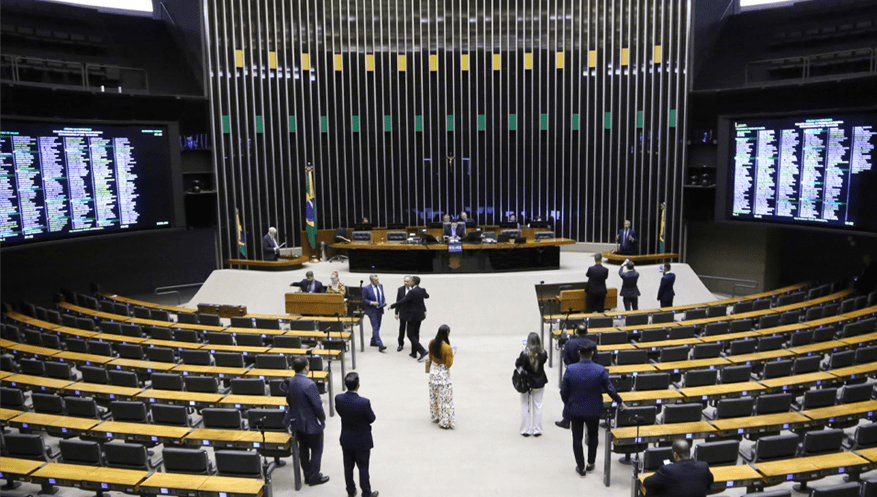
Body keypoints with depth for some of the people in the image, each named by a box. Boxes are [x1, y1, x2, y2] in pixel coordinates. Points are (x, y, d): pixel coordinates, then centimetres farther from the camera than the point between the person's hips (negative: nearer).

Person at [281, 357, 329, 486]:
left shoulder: (290, 382, -4)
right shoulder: (309, 384, -28)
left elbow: (289, 401, 8)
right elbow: (317, 405, -23)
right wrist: (322, 419, -7)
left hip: (297, 422, 7)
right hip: (312, 424, -7)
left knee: (303, 450, 18)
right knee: (316, 450, 10)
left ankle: (307, 475, 30)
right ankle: (314, 477, 19)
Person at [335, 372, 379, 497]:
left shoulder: (338, 399, -18)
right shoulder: (364, 402, -31)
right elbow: (372, 419, -15)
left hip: (346, 439, 4)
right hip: (362, 441, -4)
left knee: (348, 467, 20)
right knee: (363, 468, 13)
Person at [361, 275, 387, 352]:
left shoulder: (380, 286, 6)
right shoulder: (366, 288, -12)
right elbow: (363, 299, -9)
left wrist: (384, 301, -2)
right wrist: (371, 303, -23)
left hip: (379, 310, 6)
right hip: (372, 310, -6)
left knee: (377, 327, 14)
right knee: (375, 327, -10)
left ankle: (373, 342, 29)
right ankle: (380, 345, -15)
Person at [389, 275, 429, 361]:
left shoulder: (412, 292, -22)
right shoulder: (422, 290, 2)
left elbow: (402, 301, -24)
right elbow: (427, 296, 24)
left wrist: (392, 306, -13)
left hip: (412, 316, -8)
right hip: (420, 315, 8)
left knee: (410, 335, -2)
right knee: (416, 334, 16)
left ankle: (422, 351, -15)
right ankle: (414, 352, 22)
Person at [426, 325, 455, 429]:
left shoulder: (432, 343, -8)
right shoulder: (447, 348, -26)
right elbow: (449, 364, -19)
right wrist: (452, 355, -5)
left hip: (433, 371, 6)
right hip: (443, 374, -6)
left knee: (434, 396, 21)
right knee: (444, 398, 5)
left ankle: (435, 417, 35)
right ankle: (445, 422, 11)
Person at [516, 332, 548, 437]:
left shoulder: (525, 354, -24)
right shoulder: (543, 354, -15)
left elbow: (517, 364, -12)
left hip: (526, 383, -2)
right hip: (539, 383, 2)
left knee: (525, 407, 12)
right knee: (537, 406, 14)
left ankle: (526, 430, 18)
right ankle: (537, 430, 19)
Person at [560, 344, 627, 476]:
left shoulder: (570, 370, -16)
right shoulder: (600, 370, -17)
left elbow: (563, 391, -9)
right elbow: (610, 389, -6)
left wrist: (567, 404, 10)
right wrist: (620, 402, 11)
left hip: (575, 410, -1)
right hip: (593, 411, 1)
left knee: (577, 438, 13)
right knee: (593, 436, 23)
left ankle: (581, 467, 21)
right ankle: (590, 464, 35)